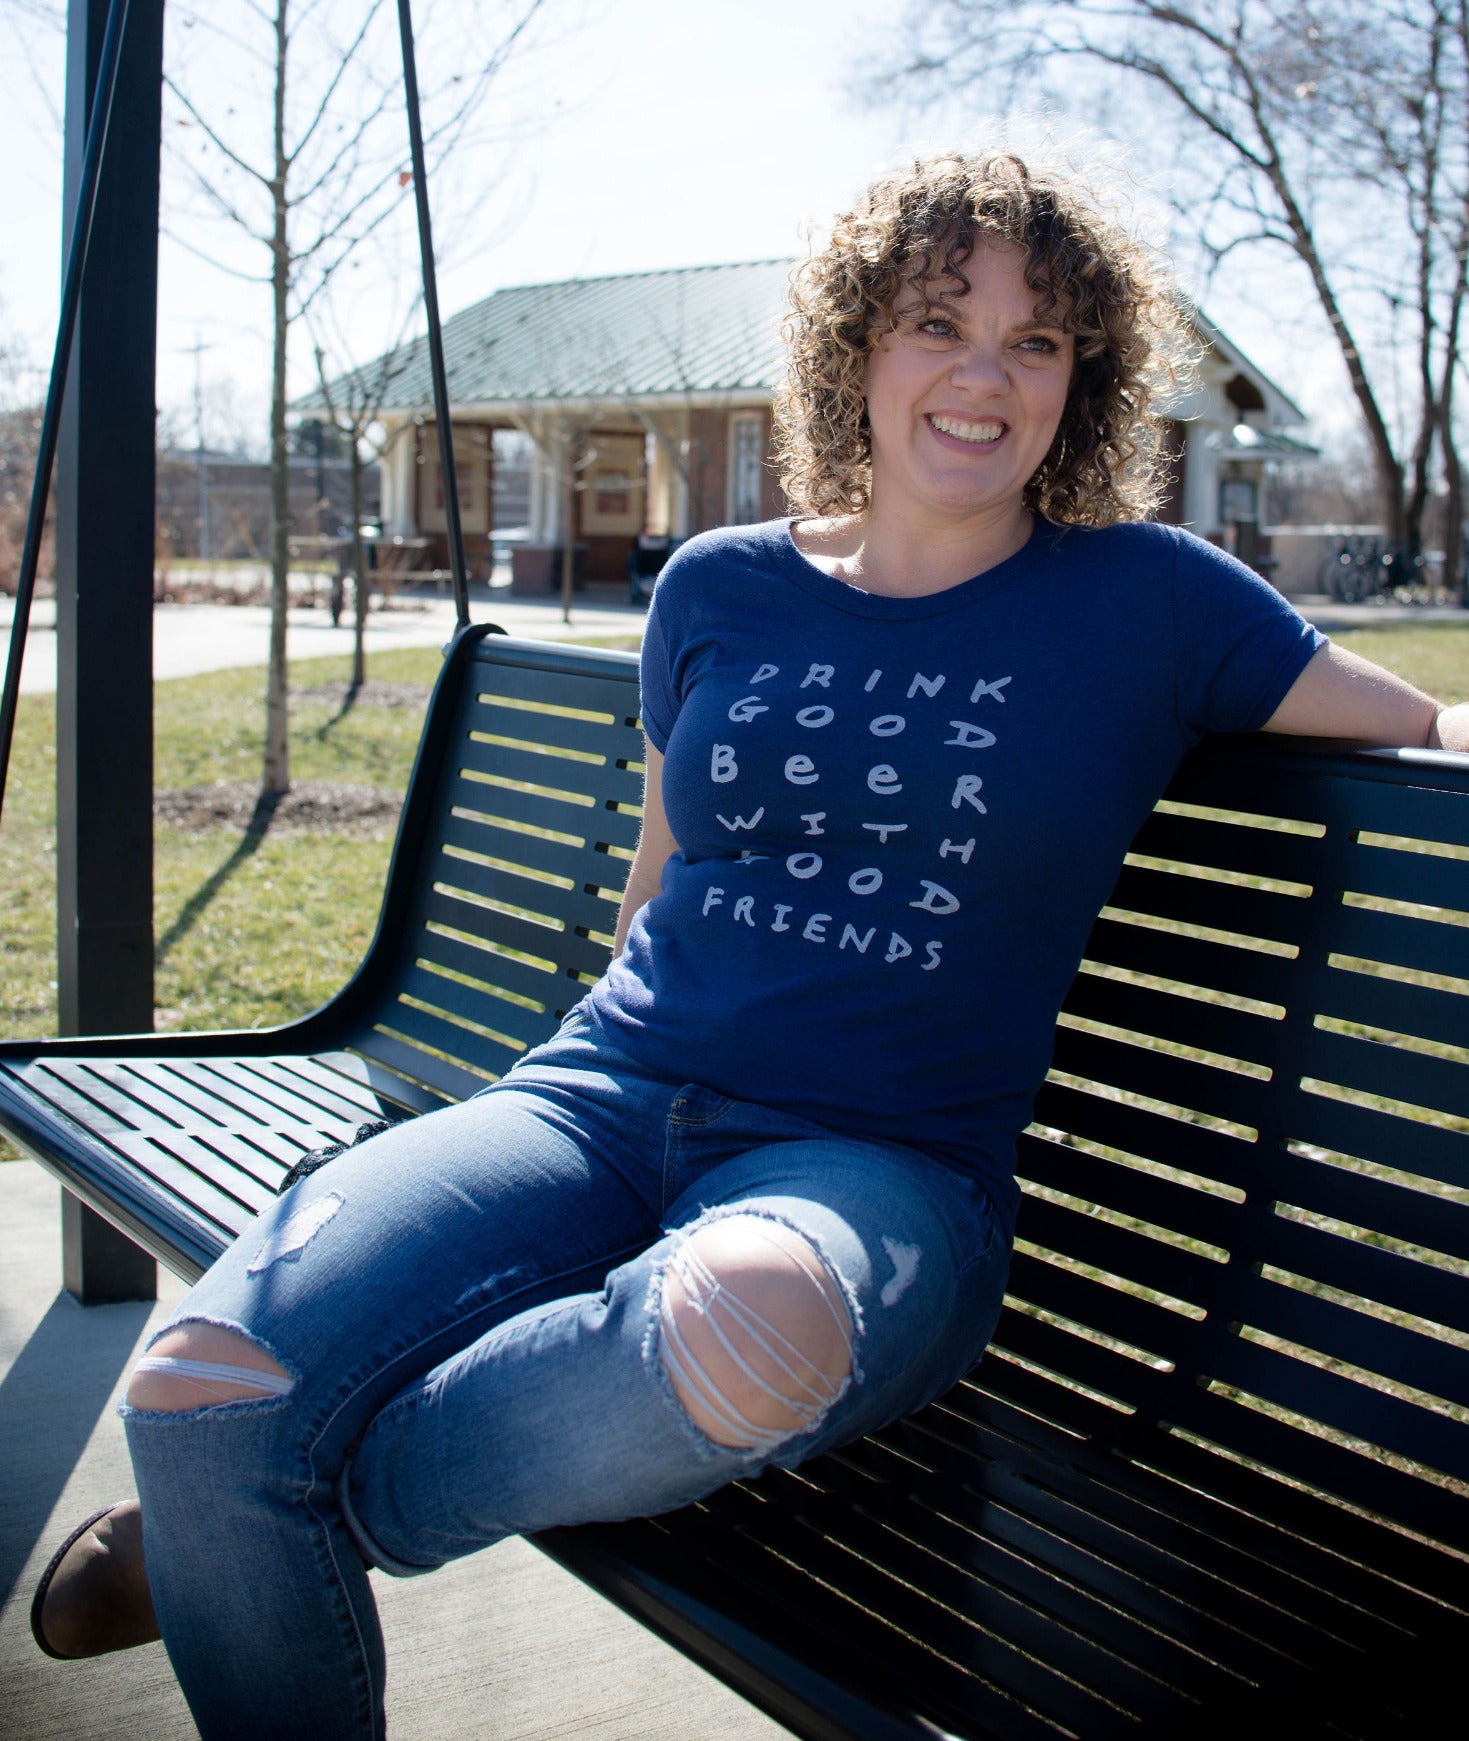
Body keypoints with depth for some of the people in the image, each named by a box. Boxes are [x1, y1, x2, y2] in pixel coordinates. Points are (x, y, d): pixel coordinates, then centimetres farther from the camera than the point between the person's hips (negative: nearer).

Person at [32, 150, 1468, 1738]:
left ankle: (313, 1507, -14)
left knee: (756, 1321, -42)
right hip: (606, 1094, 2)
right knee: (204, 1373, -27)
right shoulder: (721, 592, 13)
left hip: (877, 1171, -2)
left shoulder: (1144, 606, 6)